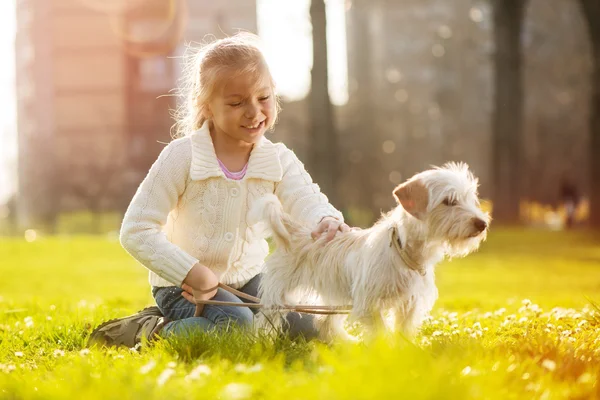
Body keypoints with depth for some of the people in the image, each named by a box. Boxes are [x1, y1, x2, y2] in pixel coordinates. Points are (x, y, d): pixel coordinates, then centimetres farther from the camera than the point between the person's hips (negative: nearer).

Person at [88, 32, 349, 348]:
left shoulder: (279, 160, -2)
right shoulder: (182, 156, -15)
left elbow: (305, 200, -22)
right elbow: (136, 231, -17)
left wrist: (326, 221, -48)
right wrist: (193, 273, -25)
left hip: (247, 280, 5)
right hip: (183, 284, -5)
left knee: (302, 328, -14)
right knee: (234, 325, -32)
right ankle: (149, 329, -5)